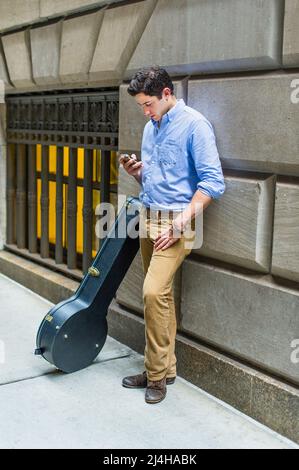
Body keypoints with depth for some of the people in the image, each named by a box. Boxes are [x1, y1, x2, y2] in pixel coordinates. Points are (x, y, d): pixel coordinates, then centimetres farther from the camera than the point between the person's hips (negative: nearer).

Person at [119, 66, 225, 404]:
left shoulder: (194, 125, -9)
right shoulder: (150, 128, 15)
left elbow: (213, 182, -16)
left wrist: (180, 222, -20)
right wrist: (135, 171, 1)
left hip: (176, 220, -7)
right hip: (148, 217, 8)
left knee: (154, 291, -17)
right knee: (160, 294, 9)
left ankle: (157, 373, -3)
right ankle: (164, 368, 19)